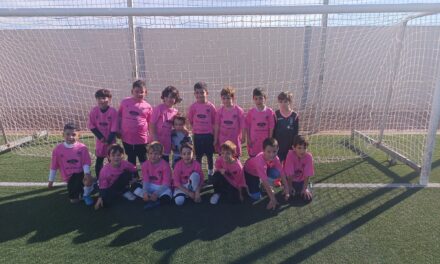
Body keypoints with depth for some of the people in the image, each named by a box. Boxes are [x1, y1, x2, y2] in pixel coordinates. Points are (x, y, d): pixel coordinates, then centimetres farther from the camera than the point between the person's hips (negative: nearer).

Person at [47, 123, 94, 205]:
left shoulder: (82, 147, -11)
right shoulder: (58, 149, -7)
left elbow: (86, 163, -11)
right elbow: (54, 166, 3)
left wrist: (87, 173, -30)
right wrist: (51, 180, 10)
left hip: (80, 173, -1)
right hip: (70, 176, 2)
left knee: (89, 179, -37)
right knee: (74, 200, -4)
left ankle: (86, 195, -2)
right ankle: (81, 187, 31)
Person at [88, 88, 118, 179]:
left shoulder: (113, 111, -14)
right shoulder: (94, 111, -6)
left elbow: (114, 129, -12)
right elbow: (92, 126, -3)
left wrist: (109, 140, -16)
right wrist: (101, 137, -12)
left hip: (111, 140, -2)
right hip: (100, 140, 2)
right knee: (99, 160, 10)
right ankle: (98, 179, 22)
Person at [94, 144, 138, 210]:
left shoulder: (125, 164, -22)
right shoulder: (105, 170, -26)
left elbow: (135, 170, -3)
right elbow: (102, 185, -21)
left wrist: (132, 179, -16)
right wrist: (100, 197, -30)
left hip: (120, 185, 2)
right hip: (109, 188, -2)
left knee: (127, 173, -26)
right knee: (105, 203, -28)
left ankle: (125, 192, -5)